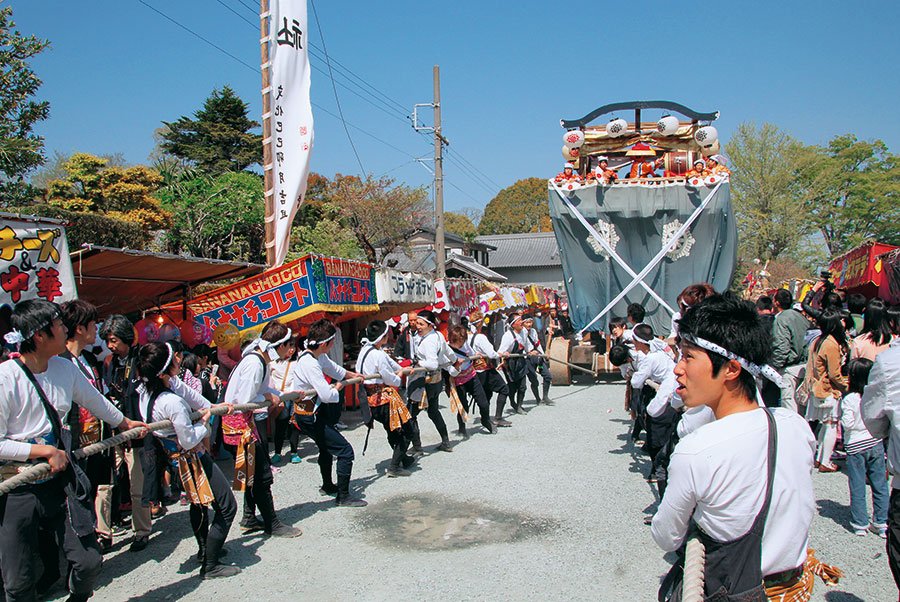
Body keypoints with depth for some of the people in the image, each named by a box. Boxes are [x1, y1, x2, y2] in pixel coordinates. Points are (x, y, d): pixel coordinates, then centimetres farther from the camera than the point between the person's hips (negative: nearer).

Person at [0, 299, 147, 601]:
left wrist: (125, 422, 35)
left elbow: (95, 401, 22)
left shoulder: (65, 368, 3)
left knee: (89, 562, 3)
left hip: (61, 480, 5)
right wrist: (47, 451, -15)